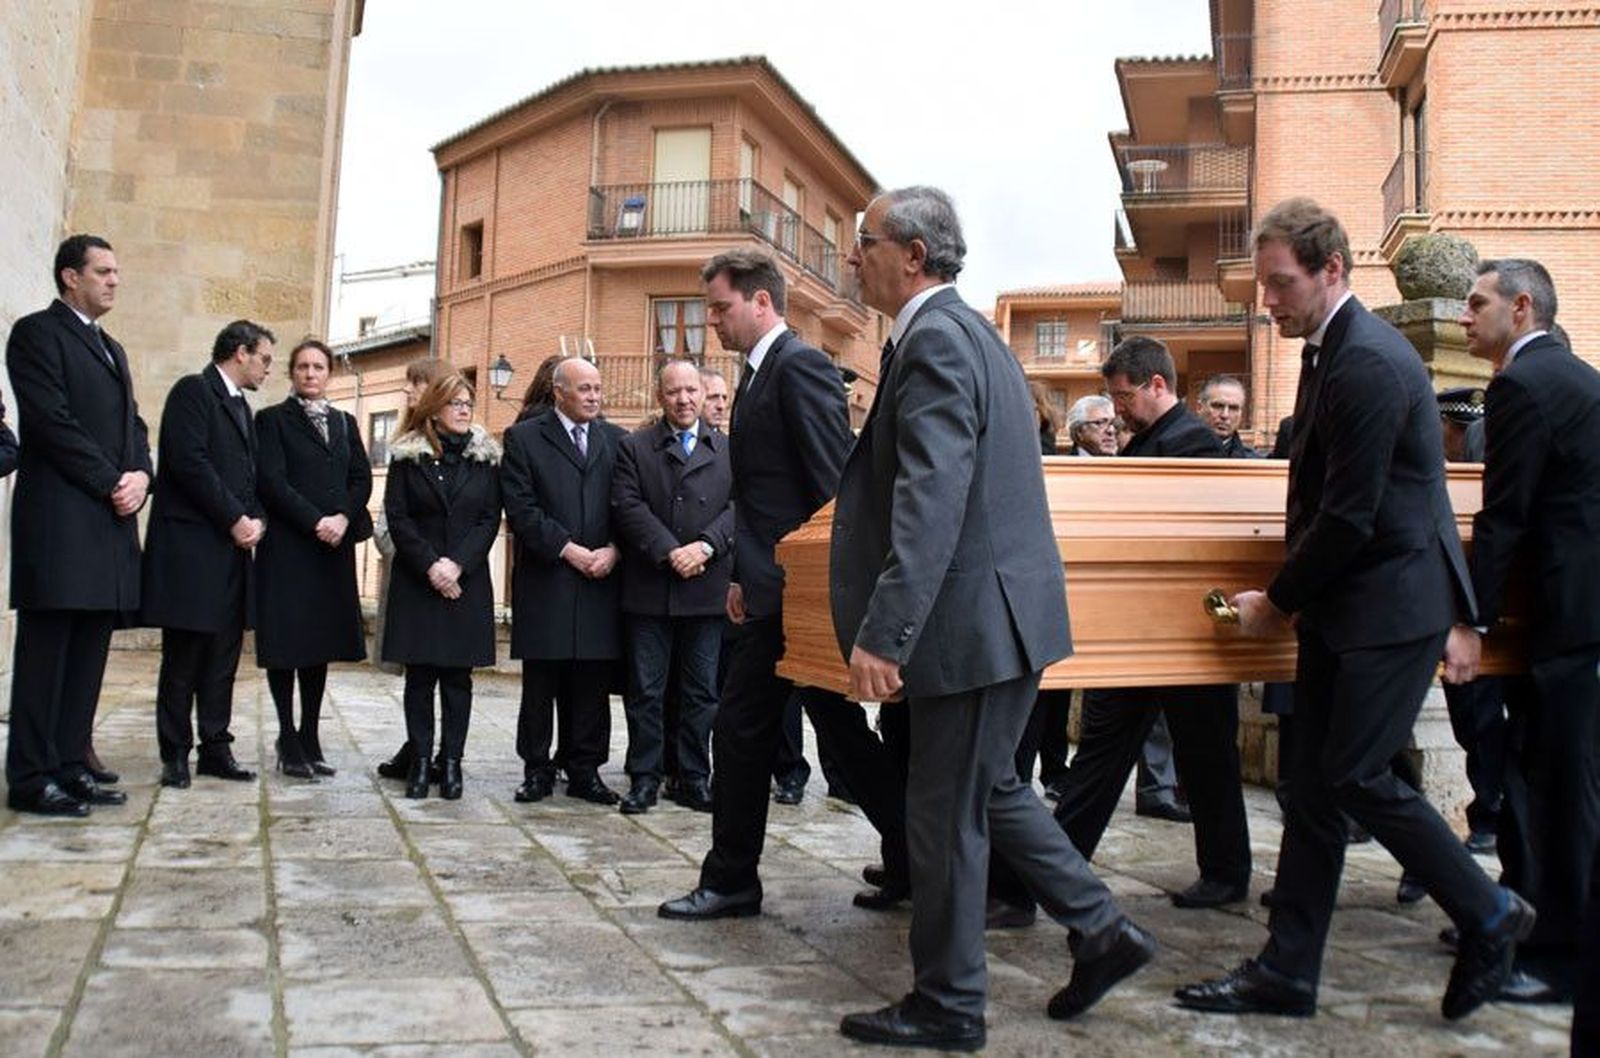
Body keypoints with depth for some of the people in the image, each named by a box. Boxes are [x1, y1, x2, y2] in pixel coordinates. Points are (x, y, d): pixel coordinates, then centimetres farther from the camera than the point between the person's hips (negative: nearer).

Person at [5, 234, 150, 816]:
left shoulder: (112, 348, 24)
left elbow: (133, 424, 20)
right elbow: (52, 420, -12)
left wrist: (140, 475, 0)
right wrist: (112, 482, -12)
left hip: (110, 520, 8)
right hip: (58, 518, -8)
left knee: (88, 653, 7)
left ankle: (71, 765, 12)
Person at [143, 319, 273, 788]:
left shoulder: (241, 407, 21)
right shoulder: (193, 391, -5)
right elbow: (188, 461, -16)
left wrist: (258, 519, 0)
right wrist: (236, 519, -15)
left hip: (233, 547, 8)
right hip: (192, 546, -8)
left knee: (223, 657, 9)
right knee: (183, 657, -1)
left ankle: (216, 748, 15)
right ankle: (175, 754, 7)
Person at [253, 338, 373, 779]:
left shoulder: (345, 423, 16)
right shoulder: (273, 420, 2)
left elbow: (362, 479, 8)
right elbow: (271, 481, -8)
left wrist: (344, 518, -9)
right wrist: (315, 521, -16)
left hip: (335, 546, 5)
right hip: (287, 545, -4)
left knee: (320, 644, 7)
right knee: (285, 644, -2)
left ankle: (310, 739, 14)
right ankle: (289, 742, 4)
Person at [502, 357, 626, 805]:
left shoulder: (617, 440, 13)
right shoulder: (523, 437, 4)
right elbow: (521, 508, -5)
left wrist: (613, 550, -7)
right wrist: (569, 550, -11)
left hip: (601, 581, 3)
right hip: (545, 579, -2)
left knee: (593, 683, 4)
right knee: (540, 683, 3)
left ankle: (585, 771, 12)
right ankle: (537, 770, 13)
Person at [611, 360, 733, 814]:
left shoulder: (729, 449, 11)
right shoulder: (634, 447, 6)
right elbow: (628, 506, -5)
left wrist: (705, 545, -14)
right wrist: (670, 552, -14)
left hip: (707, 588, 1)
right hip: (648, 589, -1)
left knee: (702, 691, 7)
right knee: (645, 690, 4)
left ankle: (695, 779, 17)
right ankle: (644, 779, 13)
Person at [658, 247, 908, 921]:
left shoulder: (801, 366, -12)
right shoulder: (758, 375, 18)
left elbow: (834, 483, -19)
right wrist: (742, 574, 18)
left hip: (796, 589, -10)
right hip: (772, 587, 10)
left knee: (742, 732, 0)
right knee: (841, 731, 12)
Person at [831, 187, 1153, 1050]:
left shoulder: (935, 340, -17)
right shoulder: (962, 330, 16)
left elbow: (930, 499, -28)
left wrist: (881, 634, -31)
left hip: (977, 618, -10)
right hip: (994, 610, 10)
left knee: (946, 813, 2)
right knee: (987, 789, 21)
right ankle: (1101, 931, 29)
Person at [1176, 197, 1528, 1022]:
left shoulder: (1369, 363, -19)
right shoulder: (1328, 352, 12)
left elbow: (1350, 516, -21)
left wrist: (1278, 602, -10)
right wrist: (1294, 593, 11)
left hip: (1391, 607, -10)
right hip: (1341, 606, 10)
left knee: (1356, 775, -4)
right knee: (1313, 784, 9)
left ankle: (1488, 915, 18)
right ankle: (1286, 972, 16)